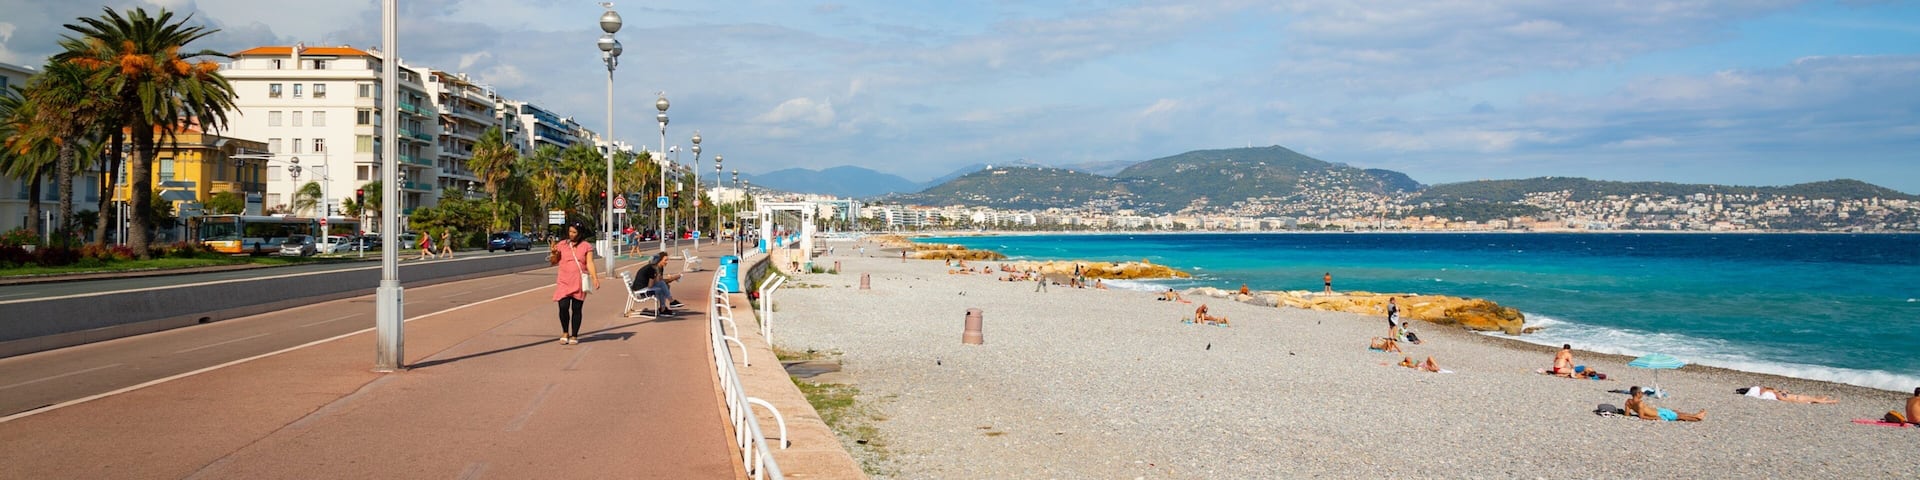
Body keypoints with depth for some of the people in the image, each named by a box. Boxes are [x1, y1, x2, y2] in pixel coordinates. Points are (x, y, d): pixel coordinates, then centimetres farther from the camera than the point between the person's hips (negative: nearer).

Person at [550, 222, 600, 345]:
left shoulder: (586, 246, 2)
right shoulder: (562, 244, 6)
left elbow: (590, 263, -2)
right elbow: (554, 262, 11)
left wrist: (595, 278, -14)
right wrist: (553, 253, -9)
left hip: (579, 283, -1)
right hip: (564, 282, 1)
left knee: (577, 309, 2)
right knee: (563, 307, -10)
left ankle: (574, 336, 15)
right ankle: (565, 333, 11)